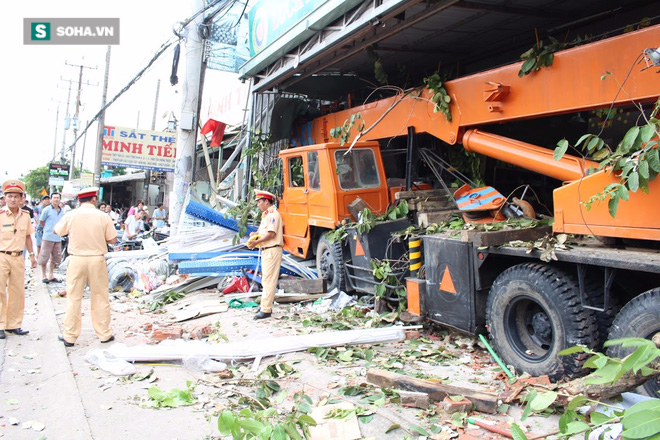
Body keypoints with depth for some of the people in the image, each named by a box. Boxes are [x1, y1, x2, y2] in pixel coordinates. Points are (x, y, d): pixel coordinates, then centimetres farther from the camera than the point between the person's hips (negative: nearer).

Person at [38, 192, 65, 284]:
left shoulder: (62, 211, 10)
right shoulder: (47, 210, -5)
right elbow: (41, 221, 4)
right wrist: (47, 229, 9)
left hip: (58, 238, 5)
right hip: (48, 237, -5)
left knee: (55, 257, 10)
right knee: (44, 257, 0)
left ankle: (51, 275, 21)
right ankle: (44, 275, 13)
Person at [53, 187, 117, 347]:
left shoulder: (70, 215, -4)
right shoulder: (103, 216, -7)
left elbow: (56, 231, 12)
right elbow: (112, 239, -3)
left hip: (76, 260, 1)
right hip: (97, 260, 0)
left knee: (74, 298, 9)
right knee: (100, 298, 9)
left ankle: (69, 336, 16)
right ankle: (104, 334, 18)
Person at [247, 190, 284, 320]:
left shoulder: (273, 214, -14)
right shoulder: (266, 214, 18)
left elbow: (271, 234, -22)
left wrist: (256, 242, -19)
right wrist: (256, 234, 4)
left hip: (272, 250, -11)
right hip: (266, 250, 11)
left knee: (269, 280, -9)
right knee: (266, 280, 17)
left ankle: (266, 310, -8)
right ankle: (265, 305, 27)